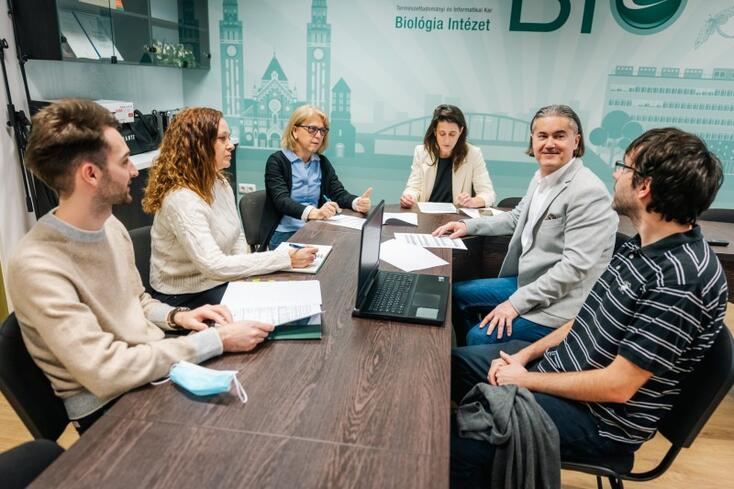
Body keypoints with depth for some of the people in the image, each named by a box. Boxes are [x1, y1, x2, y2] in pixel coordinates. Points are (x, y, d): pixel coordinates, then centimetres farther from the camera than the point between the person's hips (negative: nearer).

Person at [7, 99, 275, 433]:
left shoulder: (111, 226, 1)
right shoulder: (37, 265, -25)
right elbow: (105, 372, -29)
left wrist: (177, 317, -6)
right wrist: (215, 340, -27)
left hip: (157, 365, 7)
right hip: (108, 405, -7)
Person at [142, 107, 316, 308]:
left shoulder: (220, 183, 1)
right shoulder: (181, 200, -25)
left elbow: (238, 237, 10)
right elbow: (214, 266, -32)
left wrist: (242, 272, -10)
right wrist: (286, 259, -30)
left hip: (221, 283, 7)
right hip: (186, 297, -7)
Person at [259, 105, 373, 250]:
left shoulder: (323, 163, 11)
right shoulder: (277, 161, -7)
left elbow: (339, 193, 2)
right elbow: (282, 201, -21)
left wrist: (357, 202, -22)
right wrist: (314, 212, -40)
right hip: (284, 234, -5)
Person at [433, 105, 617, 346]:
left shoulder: (588, 192, -22)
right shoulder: (541, 176, 5)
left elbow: (576, 265, -26)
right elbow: (516, 217, 21)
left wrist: (516, 303, -24)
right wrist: (468, 226, 8)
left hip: (559, 302, -9)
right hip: (527, 281, 9)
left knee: (479, 336, -18)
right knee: (457, 293, 13)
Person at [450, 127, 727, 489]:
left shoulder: (681, 278, -27)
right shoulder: (643, 245, 3)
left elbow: (617, 386, -26)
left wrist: (527, 379, -15)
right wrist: (525, 354, 0)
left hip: (599, 417, -9)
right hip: (561, 365, 9)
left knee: (463, 443, -21)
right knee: (450, 363, 10)